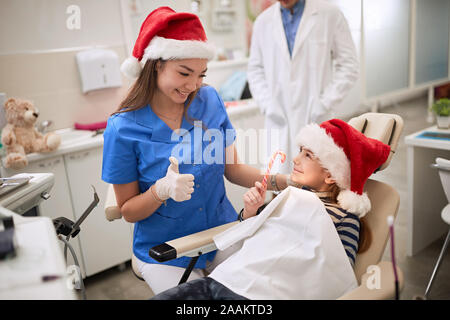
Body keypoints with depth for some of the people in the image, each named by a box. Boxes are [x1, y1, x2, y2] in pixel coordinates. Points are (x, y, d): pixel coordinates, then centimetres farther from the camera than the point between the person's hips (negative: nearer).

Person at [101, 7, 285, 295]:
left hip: (224, 232, 3)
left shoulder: (210, 100, -6)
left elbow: (233, 169, 0)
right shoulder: (123, 128, -15)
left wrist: (282, 180, -17)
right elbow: (128, 211, -8)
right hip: (165, 250, -2)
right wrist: (161, 190, -28)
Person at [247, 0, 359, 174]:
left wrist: (326, 103, -11)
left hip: (316, 119, -2)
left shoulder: (330, 14, 0)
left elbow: (348, 64, 0)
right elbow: (255, 68, 12)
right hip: (280, 120, 2)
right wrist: (268, 104, -2)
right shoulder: (263, 21, 8)